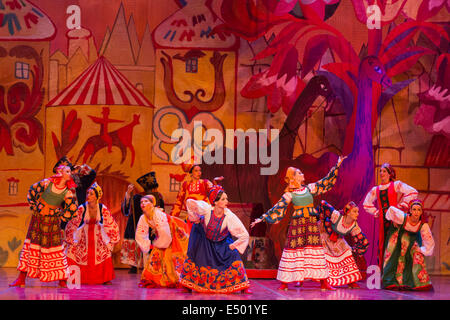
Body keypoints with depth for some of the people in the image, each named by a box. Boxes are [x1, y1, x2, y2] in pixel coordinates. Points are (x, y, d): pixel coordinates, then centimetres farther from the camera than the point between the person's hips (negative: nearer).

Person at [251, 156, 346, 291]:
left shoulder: (309, 188, 13)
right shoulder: (289, 194, 3)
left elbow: (326, 180, 17)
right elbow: (277, 208, 2)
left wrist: (337, 165, 16)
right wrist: (262, 218, -3)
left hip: (312, 223, 3)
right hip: (297, 223, -3)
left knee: (316, 249, 0)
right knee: (293, 249, -4)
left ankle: (324, 283, 2)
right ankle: (284, 282, 3)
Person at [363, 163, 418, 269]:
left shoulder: (396, 185, 4)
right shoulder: (375, 190, 16)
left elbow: (413, 193, -5)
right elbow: (366, 204, 27)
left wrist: (401, 206, -6)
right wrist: (376, 212, 12)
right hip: (383, 221, 4)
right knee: (382, 245, 2)